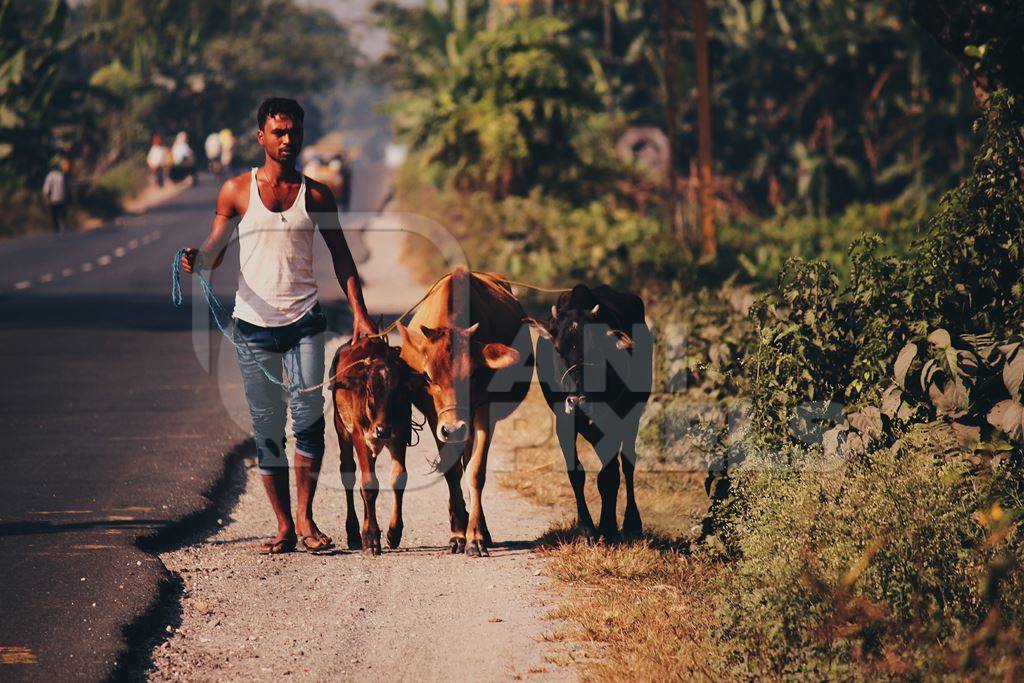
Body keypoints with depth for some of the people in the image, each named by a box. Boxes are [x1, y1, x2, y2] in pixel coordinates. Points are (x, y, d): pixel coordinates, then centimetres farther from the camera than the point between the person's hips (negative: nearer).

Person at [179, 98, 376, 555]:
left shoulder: (315, 196, 7)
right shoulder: (237, 191, 5)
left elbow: (340, 256, 11)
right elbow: (215, 248, 7)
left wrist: (359, 312, 2)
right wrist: (195, 260, -16)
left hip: (303, 321, 0)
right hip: (254, 324, 0)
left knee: (309, 416, -12)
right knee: (267, 428, 2)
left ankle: (305, 517, 0)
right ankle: (284, 526, 8)